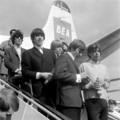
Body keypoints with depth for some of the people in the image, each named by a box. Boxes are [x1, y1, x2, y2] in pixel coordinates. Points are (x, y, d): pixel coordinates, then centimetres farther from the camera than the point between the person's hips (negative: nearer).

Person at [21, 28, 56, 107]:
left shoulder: (50, 52, 21)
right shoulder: (27, 53, 5)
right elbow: (25, 72, -2)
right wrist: (40, 75, -13)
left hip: (52, 90, 4)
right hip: (39, 91, -4)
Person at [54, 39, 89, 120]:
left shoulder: (72, 61, 26)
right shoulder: (64, 57, -2)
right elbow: (59, 74, -18)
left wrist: (81, 80, 12)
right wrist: (77, 77, -13)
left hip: (75, 100, 9)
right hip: (68, 100, -9)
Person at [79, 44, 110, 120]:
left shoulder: (104, 67, 22)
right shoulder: (84, 66, 6)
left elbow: (108, 83, 20)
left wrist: (103, 83, -1)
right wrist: (90, 85, -15)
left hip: (104, 100, 5)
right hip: (91, 100, -5)